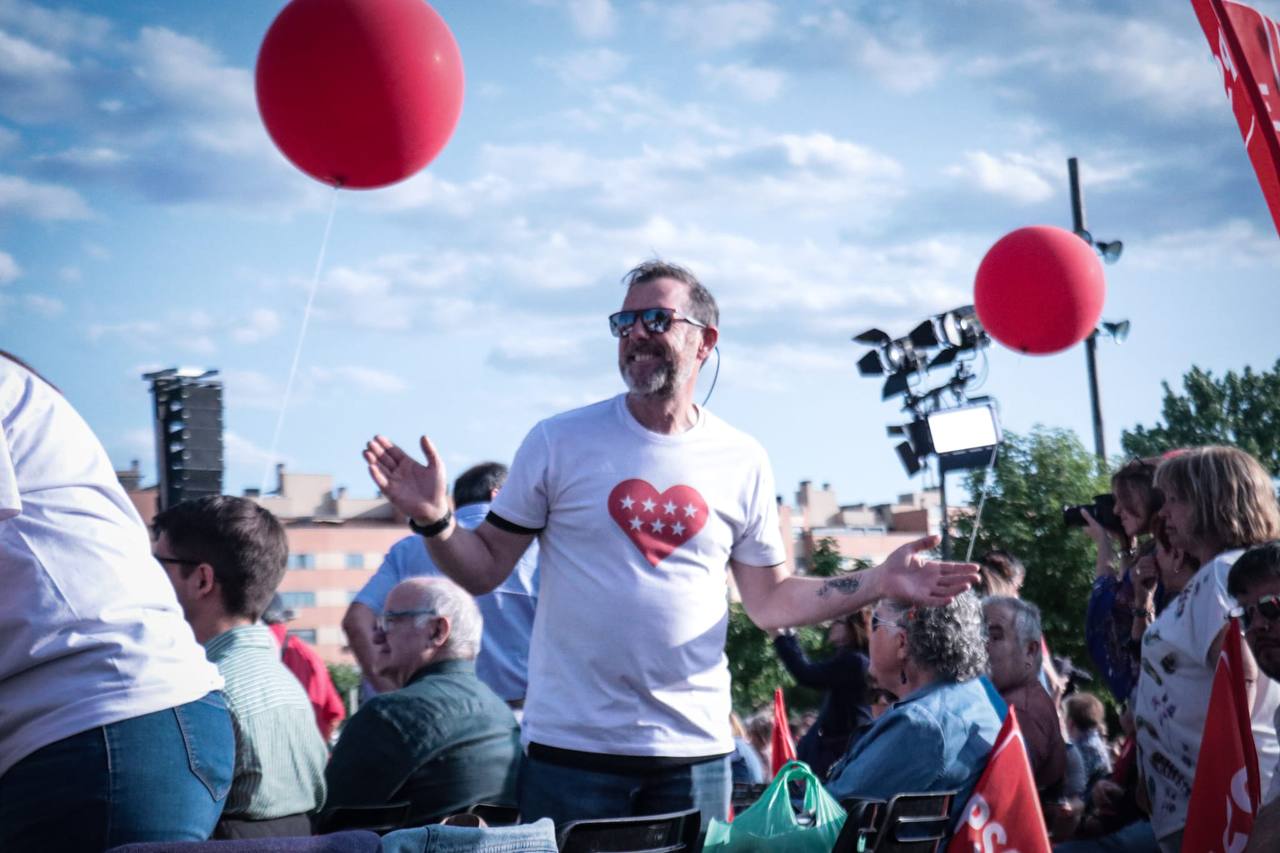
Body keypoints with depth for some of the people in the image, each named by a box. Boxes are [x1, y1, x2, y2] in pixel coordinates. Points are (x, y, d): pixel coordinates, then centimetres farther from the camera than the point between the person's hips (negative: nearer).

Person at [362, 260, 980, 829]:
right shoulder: (559, 442, -1)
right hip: (570, 748, -2)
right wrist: (435, 522, -17)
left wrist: (879, 583, 1)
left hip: (695, 750, 2)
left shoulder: (743, 462, 5)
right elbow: (485, 569, 2)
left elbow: (770, 602, 11)